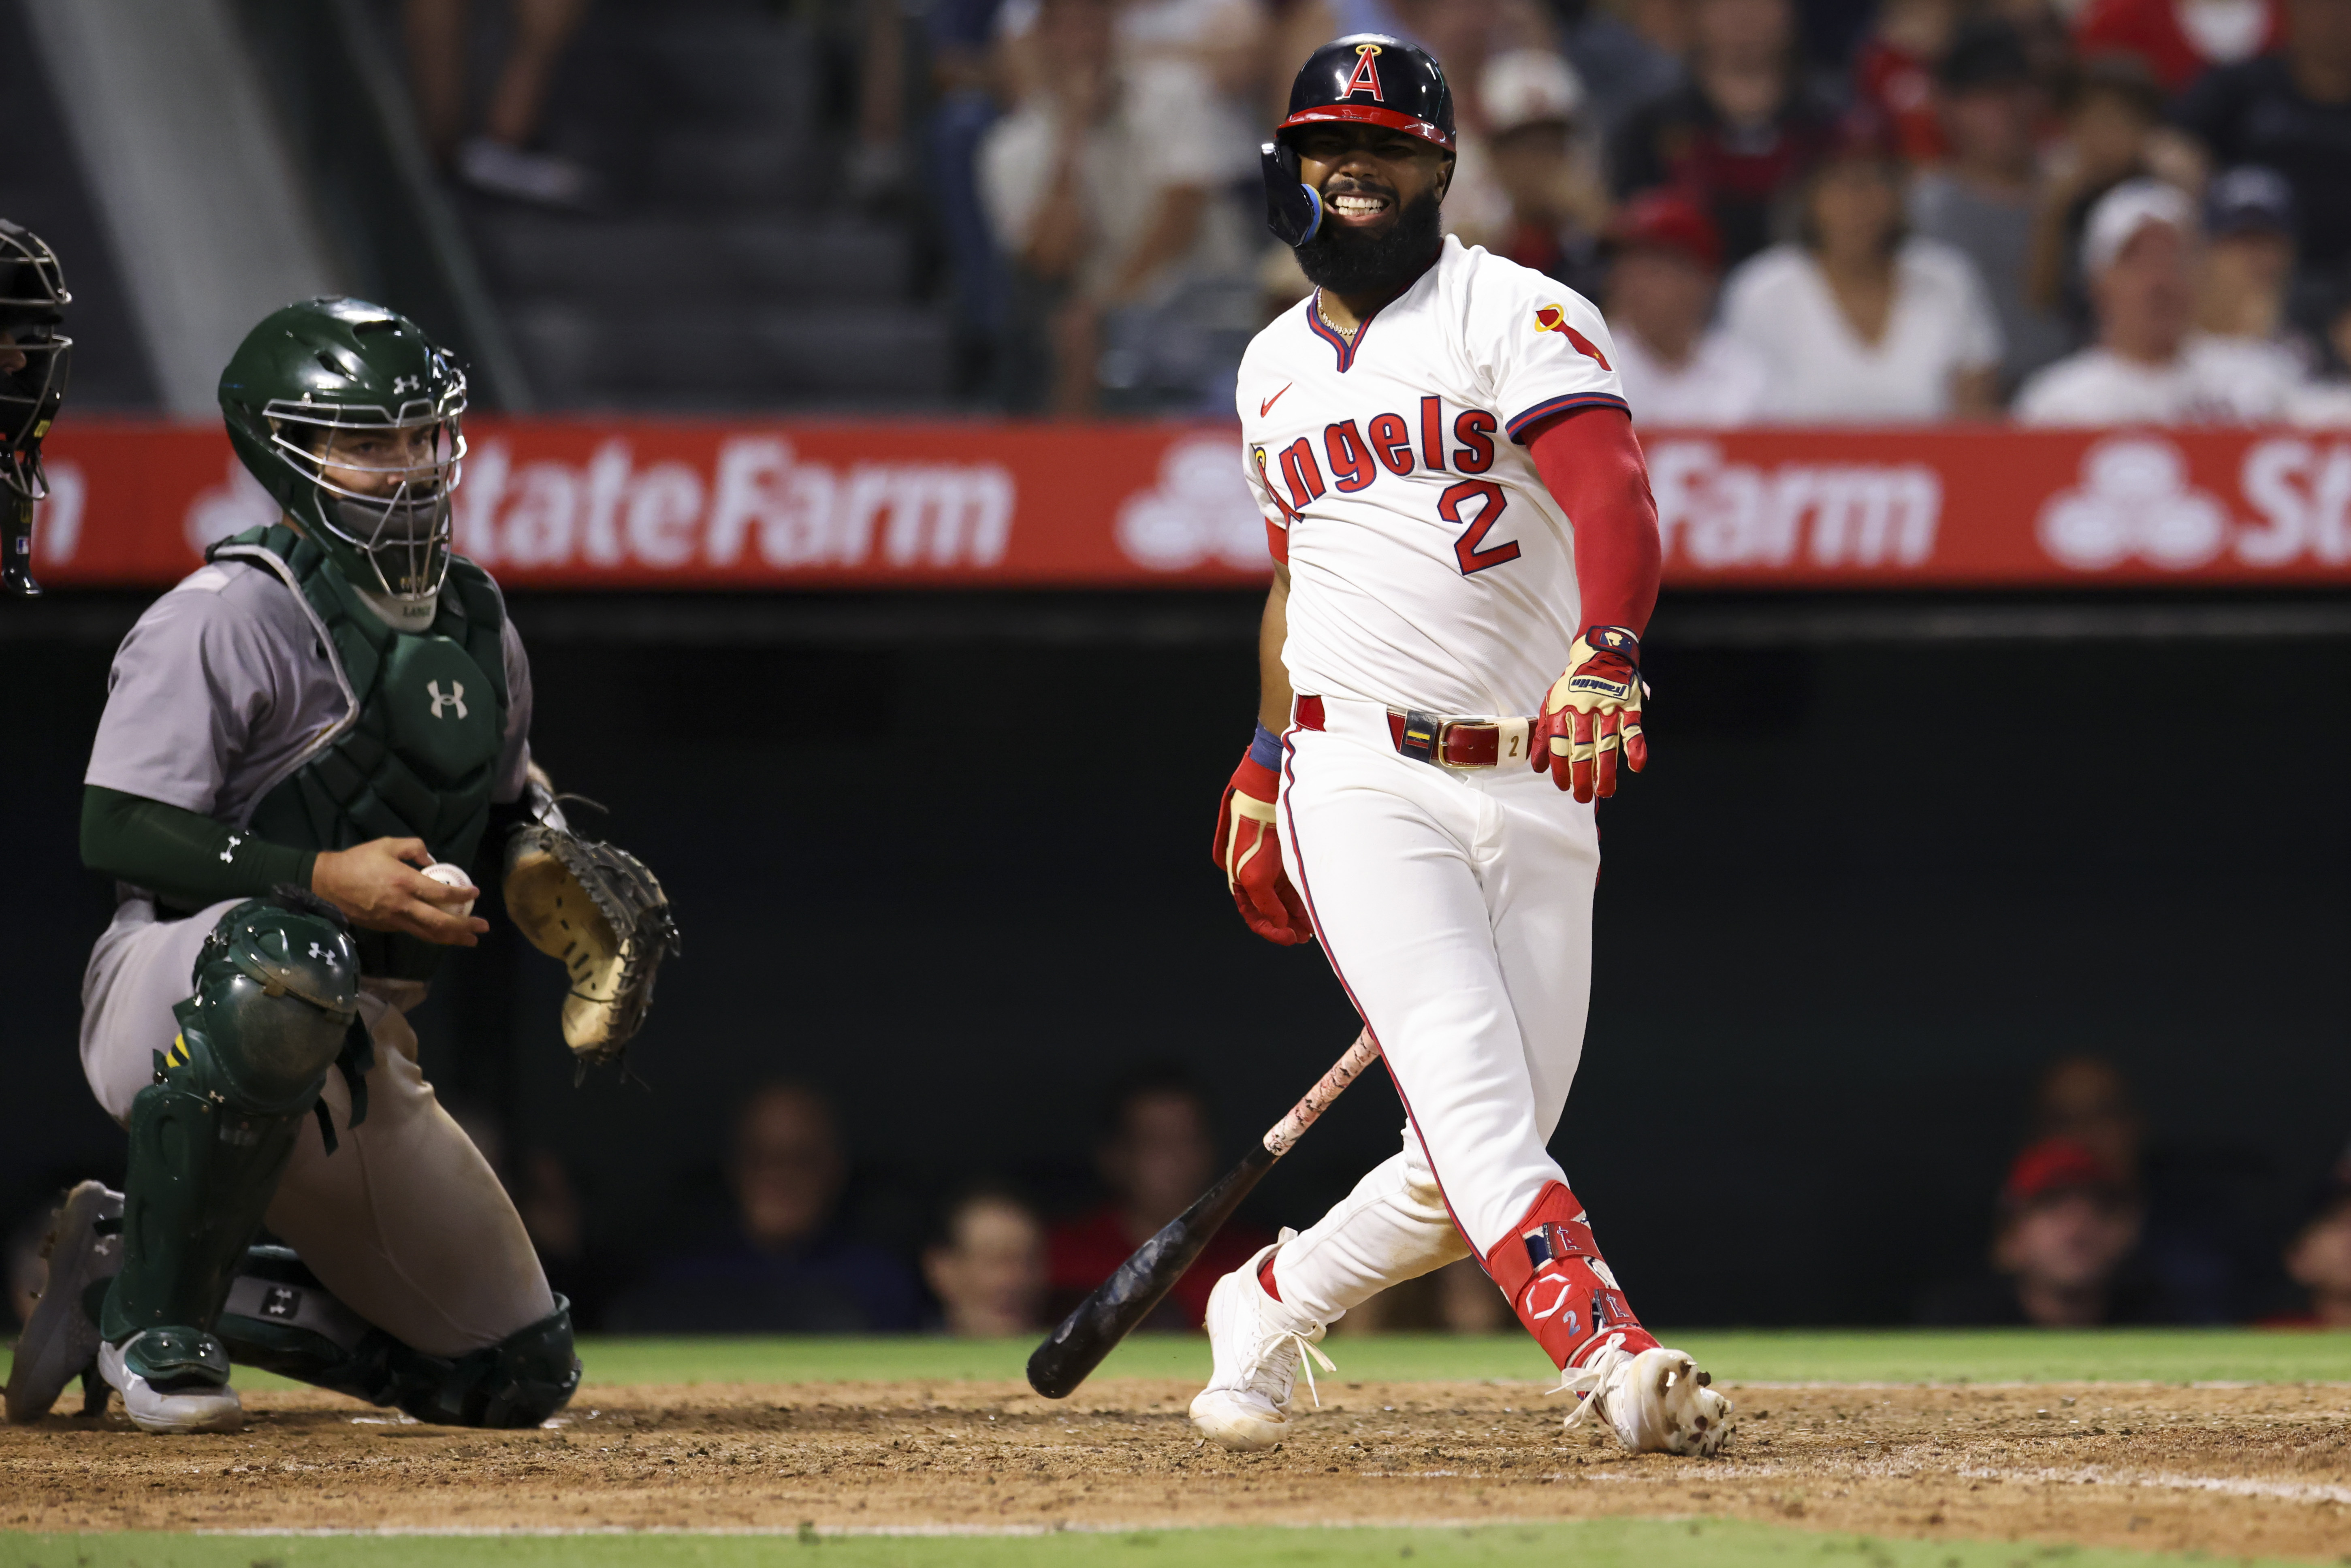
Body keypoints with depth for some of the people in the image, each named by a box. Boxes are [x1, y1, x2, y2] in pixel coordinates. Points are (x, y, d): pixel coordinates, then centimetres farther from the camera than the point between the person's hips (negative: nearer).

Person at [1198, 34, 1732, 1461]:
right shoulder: (1278, 368, 16)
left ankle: (1269, 1309, 25)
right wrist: (1264, 769, 24)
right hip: (1364, 781, 1)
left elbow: (1614, 496, -18)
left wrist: (1605, 656, -36)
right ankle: (1611, 1358, -35)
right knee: (1474, 1100, -22)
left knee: (1475, 1172, 1)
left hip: (1535, 790, -1)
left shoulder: (1513, 316, -2)